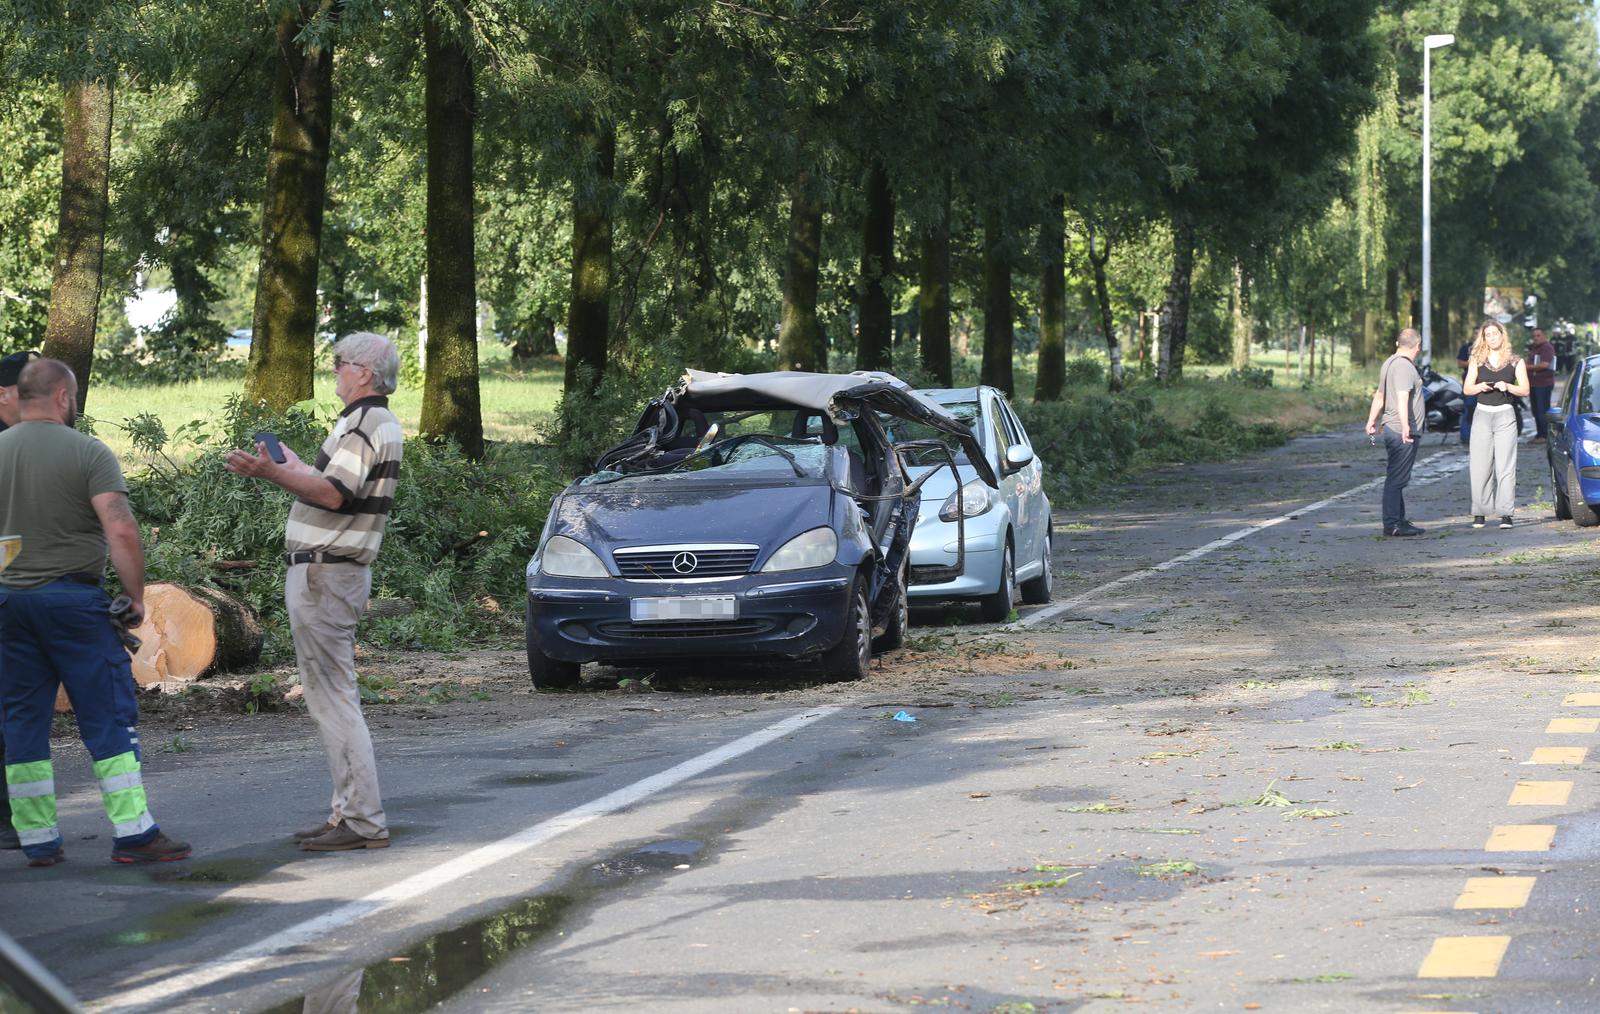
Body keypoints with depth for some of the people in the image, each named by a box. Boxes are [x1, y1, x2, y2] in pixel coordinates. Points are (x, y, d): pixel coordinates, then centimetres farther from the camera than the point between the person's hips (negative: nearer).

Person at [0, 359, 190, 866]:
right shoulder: (88, 453, -7)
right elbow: (121, 530, -16)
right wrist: (136, 595, -7)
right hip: (71, 597, -4)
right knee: (109, 716, 0)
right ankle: (133, 833, -2)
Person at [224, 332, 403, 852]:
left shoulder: (364, 424, -15)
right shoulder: (379, 423, 18)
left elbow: (334, 495, -26)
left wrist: (271, 473, -33)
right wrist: (291, 466, 34)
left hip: (323, 575, -11)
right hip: (337, 572, 11)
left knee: (332, 699, -10)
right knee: (335, 697, 15)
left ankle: (362, 822, -11)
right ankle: (350, 811, 19)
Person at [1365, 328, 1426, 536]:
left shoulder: (1388, 363, 16)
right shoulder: (1405, 366, -15)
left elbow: (1379, 395, 27)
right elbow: (1402, 398, -28)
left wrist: (1371, 420, 35)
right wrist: (1405, 426, -36)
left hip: (1391, 428, 10)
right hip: (1402, 432, -10)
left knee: (1397, 478, 15)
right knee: (1396, 478, -9)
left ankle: (1398, 520, 21)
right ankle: (1392, 523, -10)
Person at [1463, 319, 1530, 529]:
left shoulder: (1515, 362, 6)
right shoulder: (1477, 361, 10)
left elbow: (1525, 389, 2)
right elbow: (1466, 388, 8)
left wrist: (1507, 386, -15)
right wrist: (1480, 386, -12)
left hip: (1505, 415, -2)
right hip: (1483, 415, 2)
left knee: (1505, 466, -6)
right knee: (1480, 466, -3)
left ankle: (1505, 513, -7)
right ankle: (1479, 513, 2)